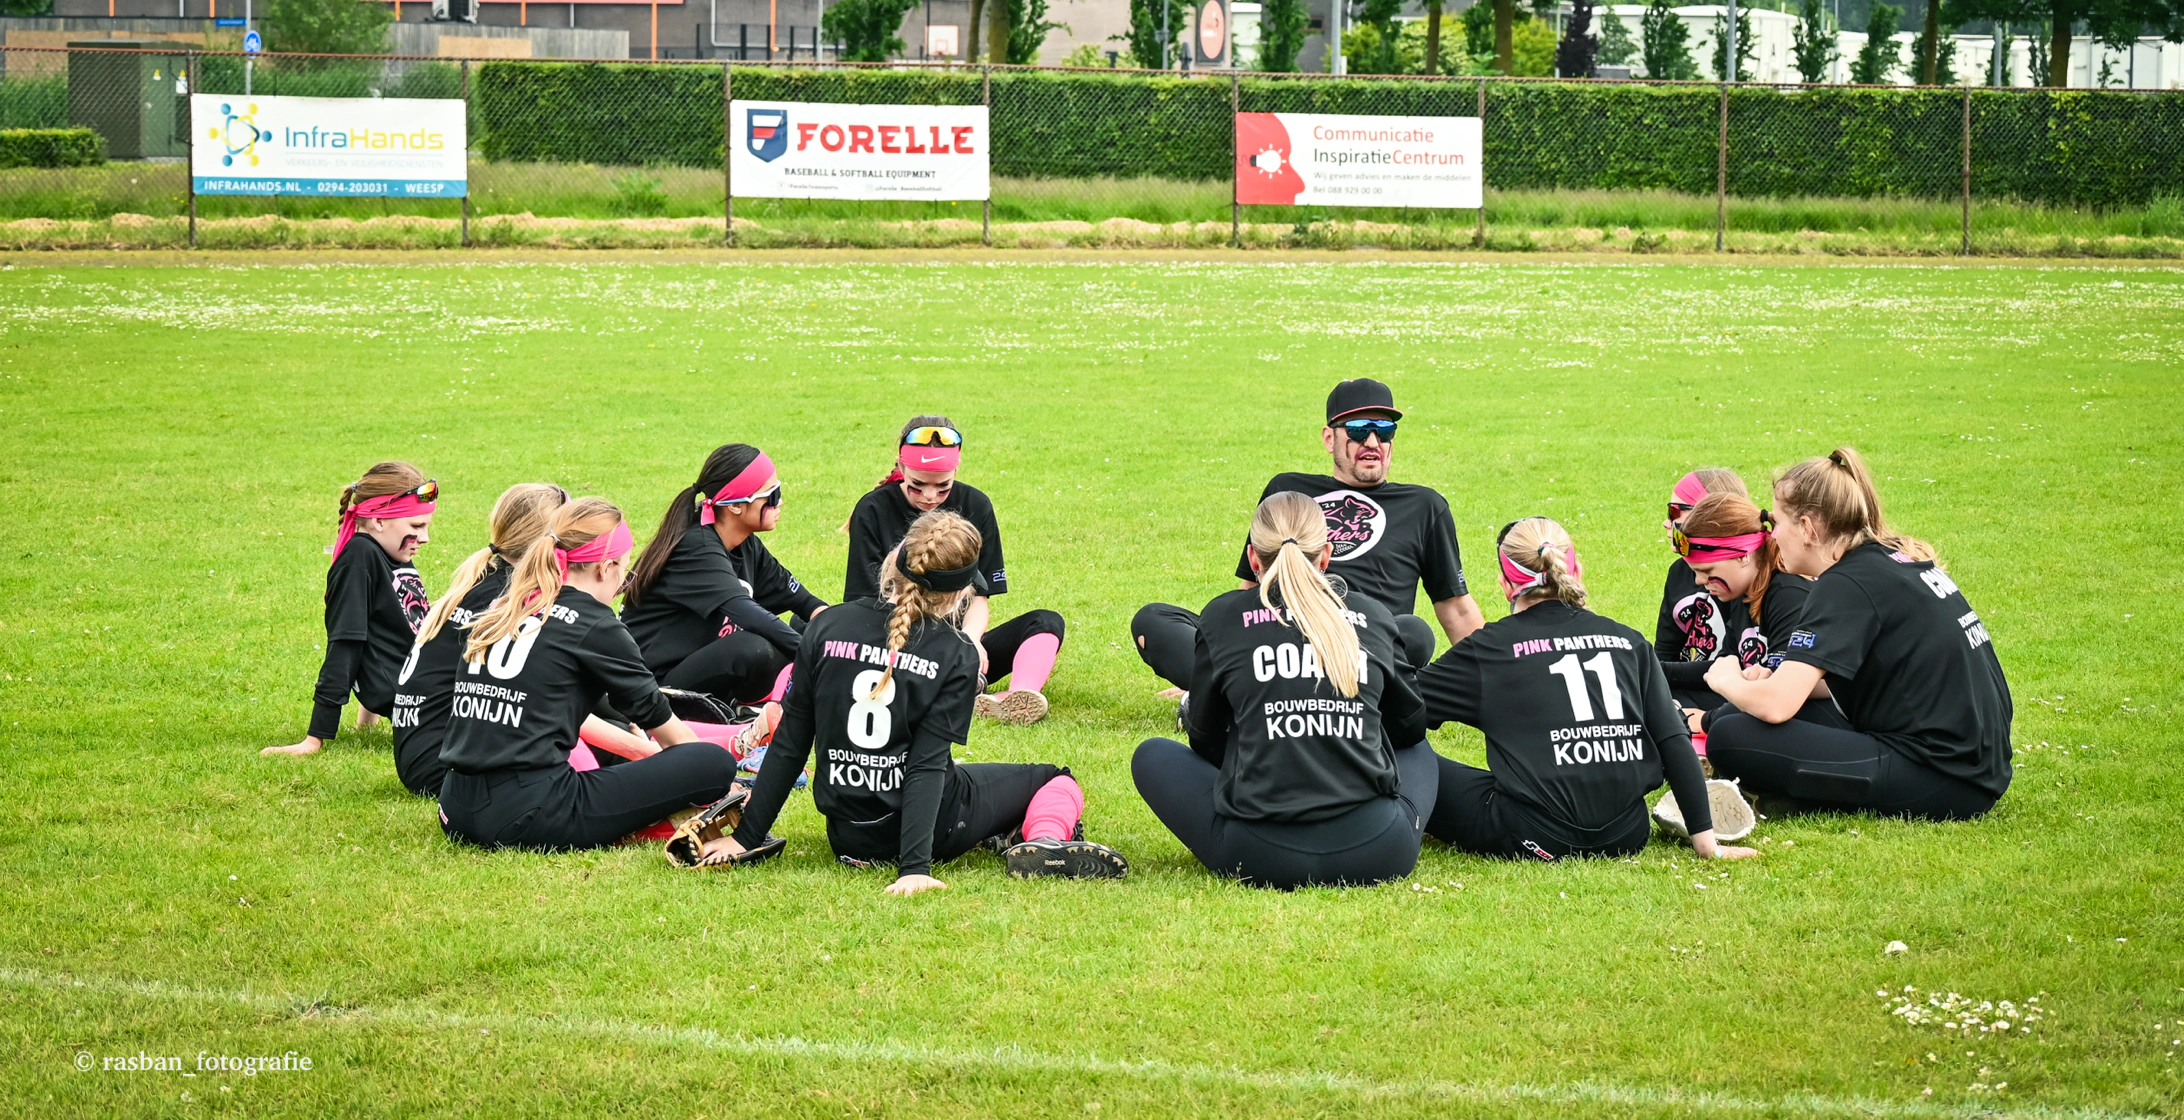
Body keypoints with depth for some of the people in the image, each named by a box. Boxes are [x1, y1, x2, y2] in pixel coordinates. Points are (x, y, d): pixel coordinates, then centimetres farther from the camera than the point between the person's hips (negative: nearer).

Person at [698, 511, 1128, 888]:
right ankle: (1044, 841, -15)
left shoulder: (827, 627, -5)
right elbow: (928, 766, -20)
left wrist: (746, 838, 3)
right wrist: (915, 867, -24)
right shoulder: (956, 655, -12)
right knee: (1058, 782, 15)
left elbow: (789, 745, -3)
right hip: (931, 828, -5)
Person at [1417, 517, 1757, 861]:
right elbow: (1674, 743, 6)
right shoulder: (1627, 642, 10)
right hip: (1625, 837, 4)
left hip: (1535, 840, -4)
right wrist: (1706, 840, 8)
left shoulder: (1491, 648, 2)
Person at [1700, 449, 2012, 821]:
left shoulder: (1846, 584, -13)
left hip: (1941, 781, -9)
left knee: (1730, 738, -15)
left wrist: (1726, 680, 2)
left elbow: (1776, 704, -21)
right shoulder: (1905, 560, 13)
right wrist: (1781, 679, 14)